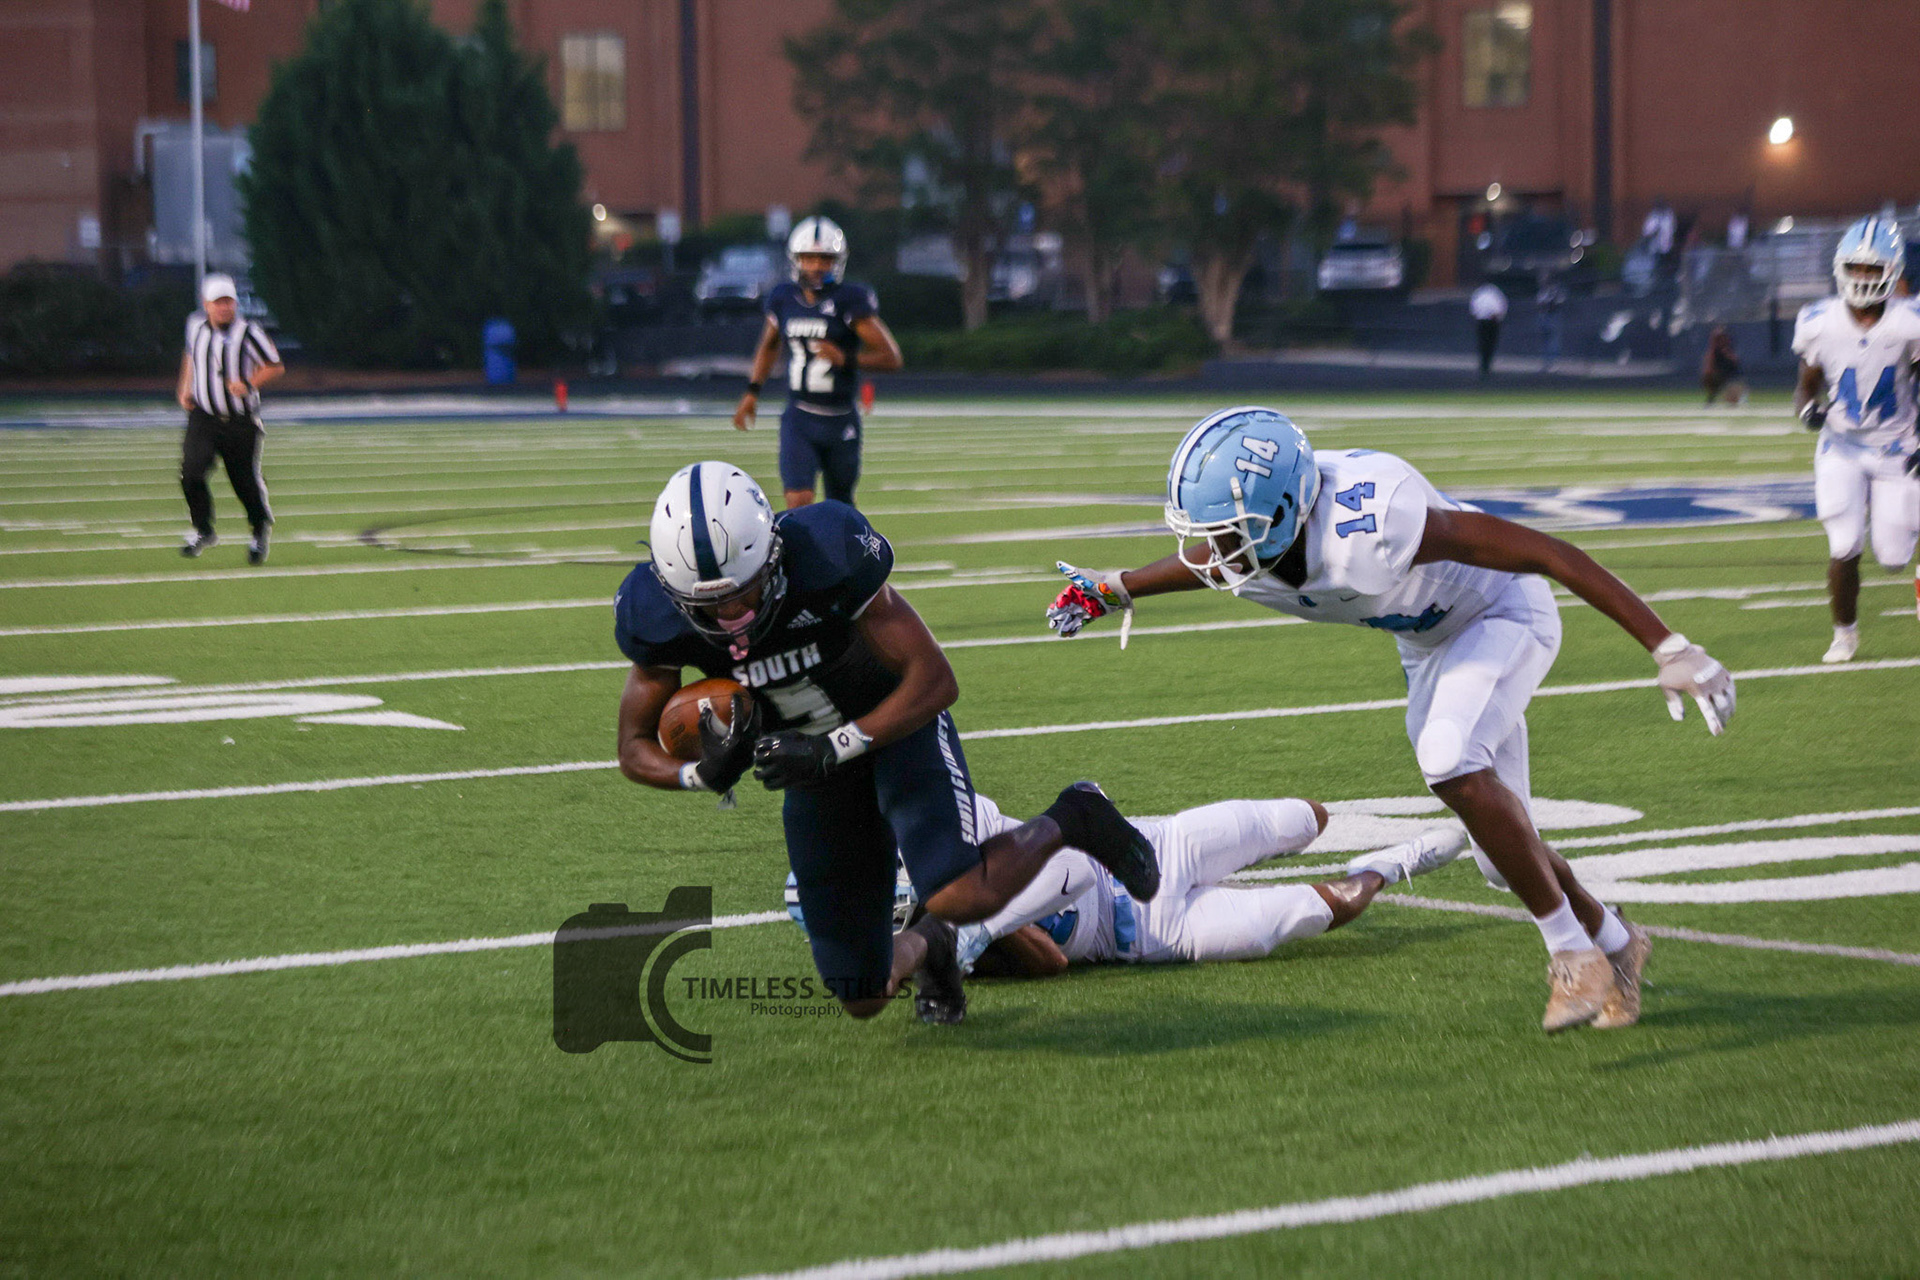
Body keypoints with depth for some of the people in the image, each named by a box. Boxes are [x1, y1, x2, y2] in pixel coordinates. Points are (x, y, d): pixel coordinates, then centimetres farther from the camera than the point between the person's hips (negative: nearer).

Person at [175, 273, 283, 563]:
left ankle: (260, 532, 33)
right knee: (191, 473, -17)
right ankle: (203, 530, 5)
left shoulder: (247, 333, -12)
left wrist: (249, 384, -18)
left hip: (241, 424, -2)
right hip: (203, 417, 2)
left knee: (247, 482, 5)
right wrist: (185, 388, 12)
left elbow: (275, 366, -4)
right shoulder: (196, 327, 2)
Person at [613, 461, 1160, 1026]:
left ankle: (1067, 823, 0)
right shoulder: (660, 619, -23)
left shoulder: (828, 554, -33)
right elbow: (636, 750, -9)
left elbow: (936, 681, -26)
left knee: (962, 897, -30)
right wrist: (705, 774, -31)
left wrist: (831, 748, -35)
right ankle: (927, 948, 38)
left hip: (898, 722, -3)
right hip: (817, 765, 4)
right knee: (864, 998, 2)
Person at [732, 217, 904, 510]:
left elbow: (891, 358, -12)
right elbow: (768, 345, 25)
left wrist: (846, 359, -25)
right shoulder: (784, 298, 3)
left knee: (840, 506, 12)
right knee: (798, 502, -16)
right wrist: (752, 391, 16)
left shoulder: (850, 301, -9)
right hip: (798, 420, 2)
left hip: (840, 422, -2)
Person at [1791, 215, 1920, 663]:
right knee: (1844, 549, -12)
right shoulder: (1819, 323, -11)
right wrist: (1807, 409, -20)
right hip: (1841, 446, 1)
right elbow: (1808, 385, 3)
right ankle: (1844, 634, 12)